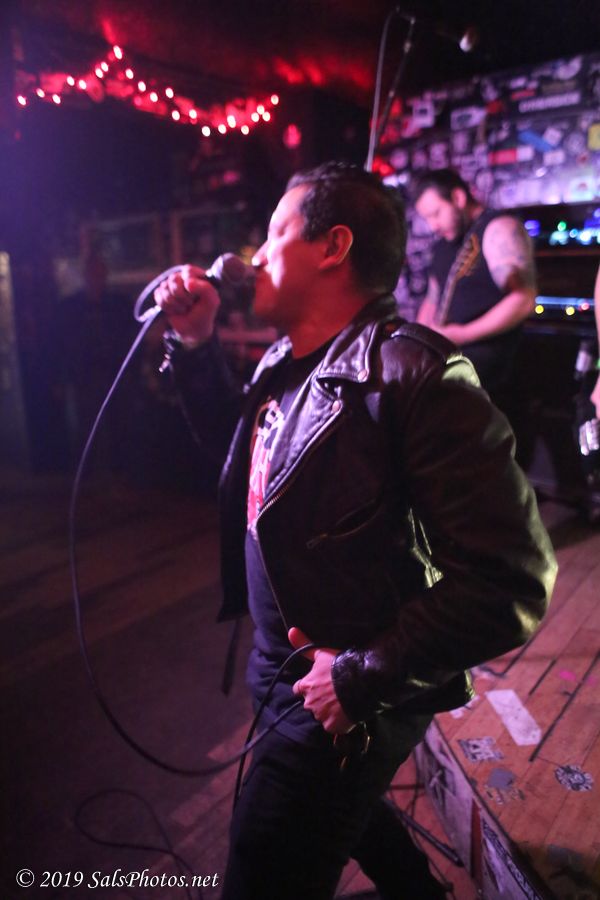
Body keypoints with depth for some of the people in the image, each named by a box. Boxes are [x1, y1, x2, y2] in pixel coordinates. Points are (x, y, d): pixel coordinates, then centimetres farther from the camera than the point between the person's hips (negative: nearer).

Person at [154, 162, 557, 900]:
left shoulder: (412, 375, -27)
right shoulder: (285, 361, 0)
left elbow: (511, 583, -28)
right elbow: (236, 446, 17)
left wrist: (363, 678, -23)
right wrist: (195, 347, 4)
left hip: (349, 702, -8)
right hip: (278, 668, 9)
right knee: (344, 814, 32)